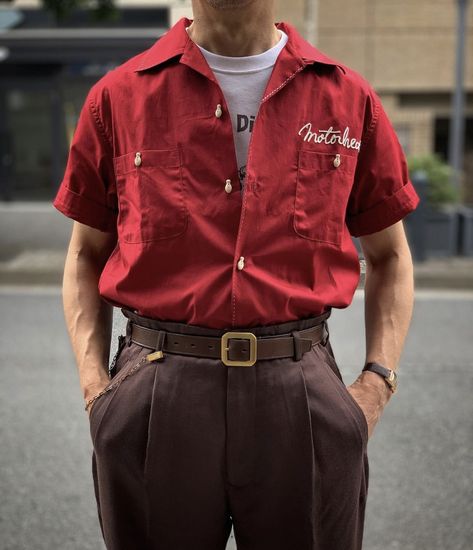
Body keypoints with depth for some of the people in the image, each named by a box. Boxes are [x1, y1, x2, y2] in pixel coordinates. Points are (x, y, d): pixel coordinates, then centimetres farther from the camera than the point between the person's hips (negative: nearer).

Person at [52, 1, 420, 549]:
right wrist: (94, 384, -1)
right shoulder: (118, 95, 4)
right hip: (156, 396, 0)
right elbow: (86, 255, 10)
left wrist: (377, 380, 1)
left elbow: (389, 256, 13)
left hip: (302, 393, 1)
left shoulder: (349, 98, 5)